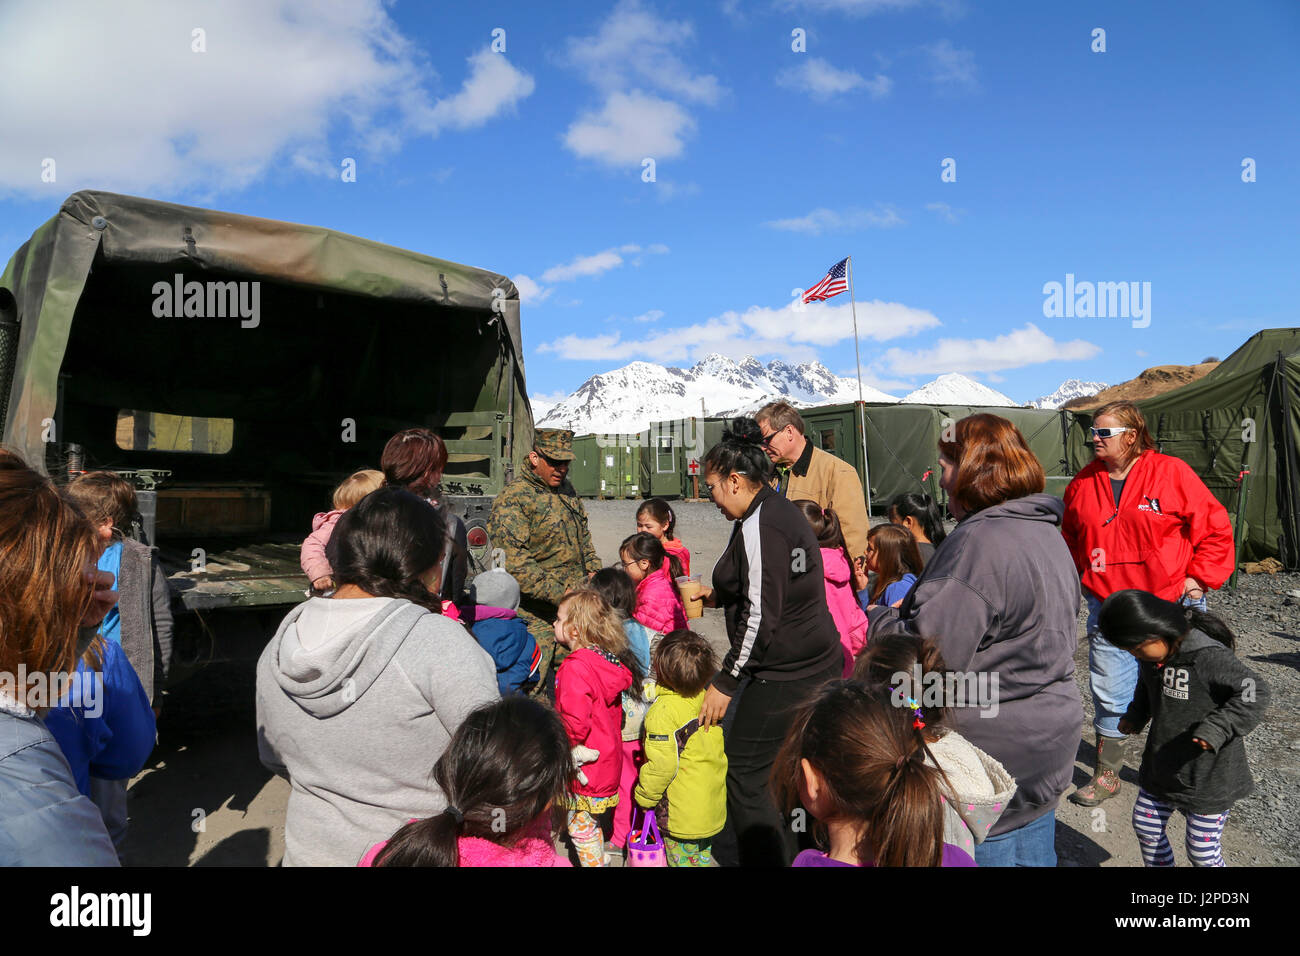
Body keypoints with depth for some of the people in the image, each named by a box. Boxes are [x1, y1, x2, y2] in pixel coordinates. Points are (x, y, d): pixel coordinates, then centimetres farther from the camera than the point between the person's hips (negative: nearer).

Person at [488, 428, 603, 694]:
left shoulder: (566, 489, 13)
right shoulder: (512, 499, -13)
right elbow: (515, 564, -20)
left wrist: (594, 570, 12)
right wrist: (559, 595, -23)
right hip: (537, 616, -7)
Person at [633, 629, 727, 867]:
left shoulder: (664, 711, -26)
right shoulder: (706, 698, -4)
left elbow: (661, 766, -25)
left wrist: (644, 796, -8)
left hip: (681, 815, -7)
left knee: (682, 860, 10)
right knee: (702, 856, 25)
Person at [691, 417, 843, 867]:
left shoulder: (758, 526, -19)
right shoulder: (781, 508, 11)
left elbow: (760, 618, -22)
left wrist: (724, 682, -15)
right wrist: (719, 596, 20)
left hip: (785, 675, -10)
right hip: (819, 664, 10)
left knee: (744, 775, 0)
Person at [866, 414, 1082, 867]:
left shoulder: (980, 542, -25)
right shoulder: (1046, 531, 8)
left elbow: (928, 654, -28)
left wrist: (878, 619, -7)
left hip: (996, 749, -9)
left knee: (983, 850, 7)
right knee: (1034, 850, 23)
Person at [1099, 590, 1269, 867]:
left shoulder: (1209, 657, -27)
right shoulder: (1151, 656, -3)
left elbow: (1256, 692, -27)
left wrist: (1217, 728, -34)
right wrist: (1135, 716, 6)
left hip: (1208, 777, -7)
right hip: (1161, 768, 7)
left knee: (1203, 852, 5)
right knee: (1146, 827, 17)